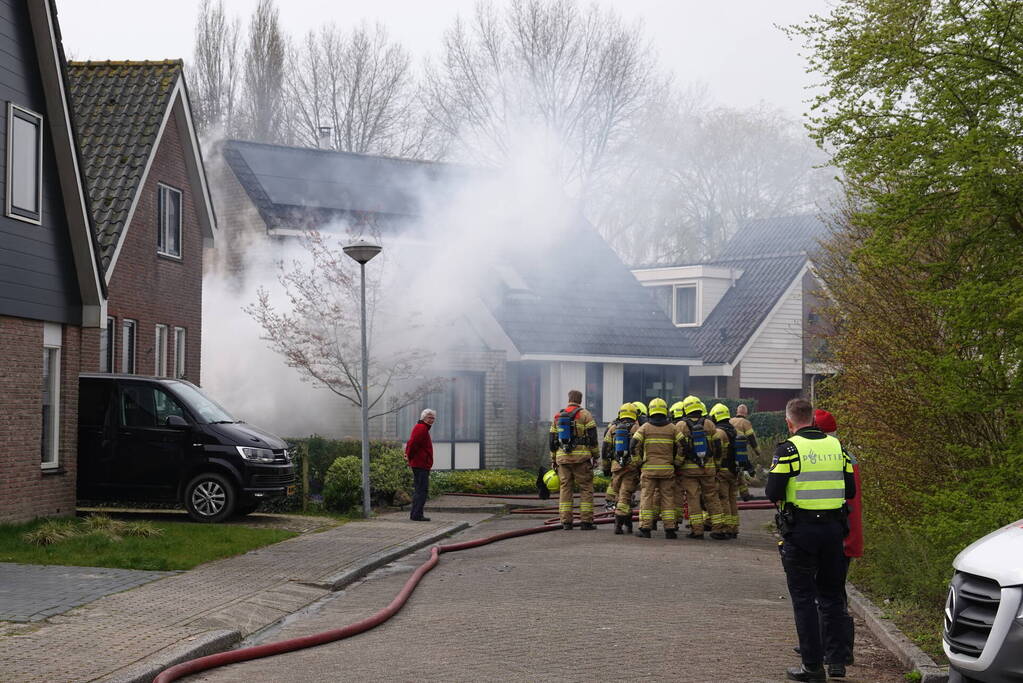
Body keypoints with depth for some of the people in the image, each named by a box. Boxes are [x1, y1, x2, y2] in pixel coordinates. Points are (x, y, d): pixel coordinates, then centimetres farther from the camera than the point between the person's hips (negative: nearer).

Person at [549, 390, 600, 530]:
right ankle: (586, 521, -4)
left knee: (565, 488, 7)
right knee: (586, 488, 1)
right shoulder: (584, 414, 0)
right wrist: (595, 456, 1)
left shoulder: (558, 416, 13)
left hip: (562, 457, 4)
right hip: (581, 457, -4)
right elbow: (592, 437, -6)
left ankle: (566, 522, 3)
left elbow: (552, 440, 14)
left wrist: (553, 460, 20)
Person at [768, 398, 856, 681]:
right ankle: (837, 659, 15)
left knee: (804, 598, 3)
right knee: (831, 594, 16)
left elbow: (773, 493, -13)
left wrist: (782, 498, 8)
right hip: (834, 528, 5)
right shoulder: (836, 446, 6)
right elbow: (850, 490, 7)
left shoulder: (789, 448, -10)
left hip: (800, 530, -4)